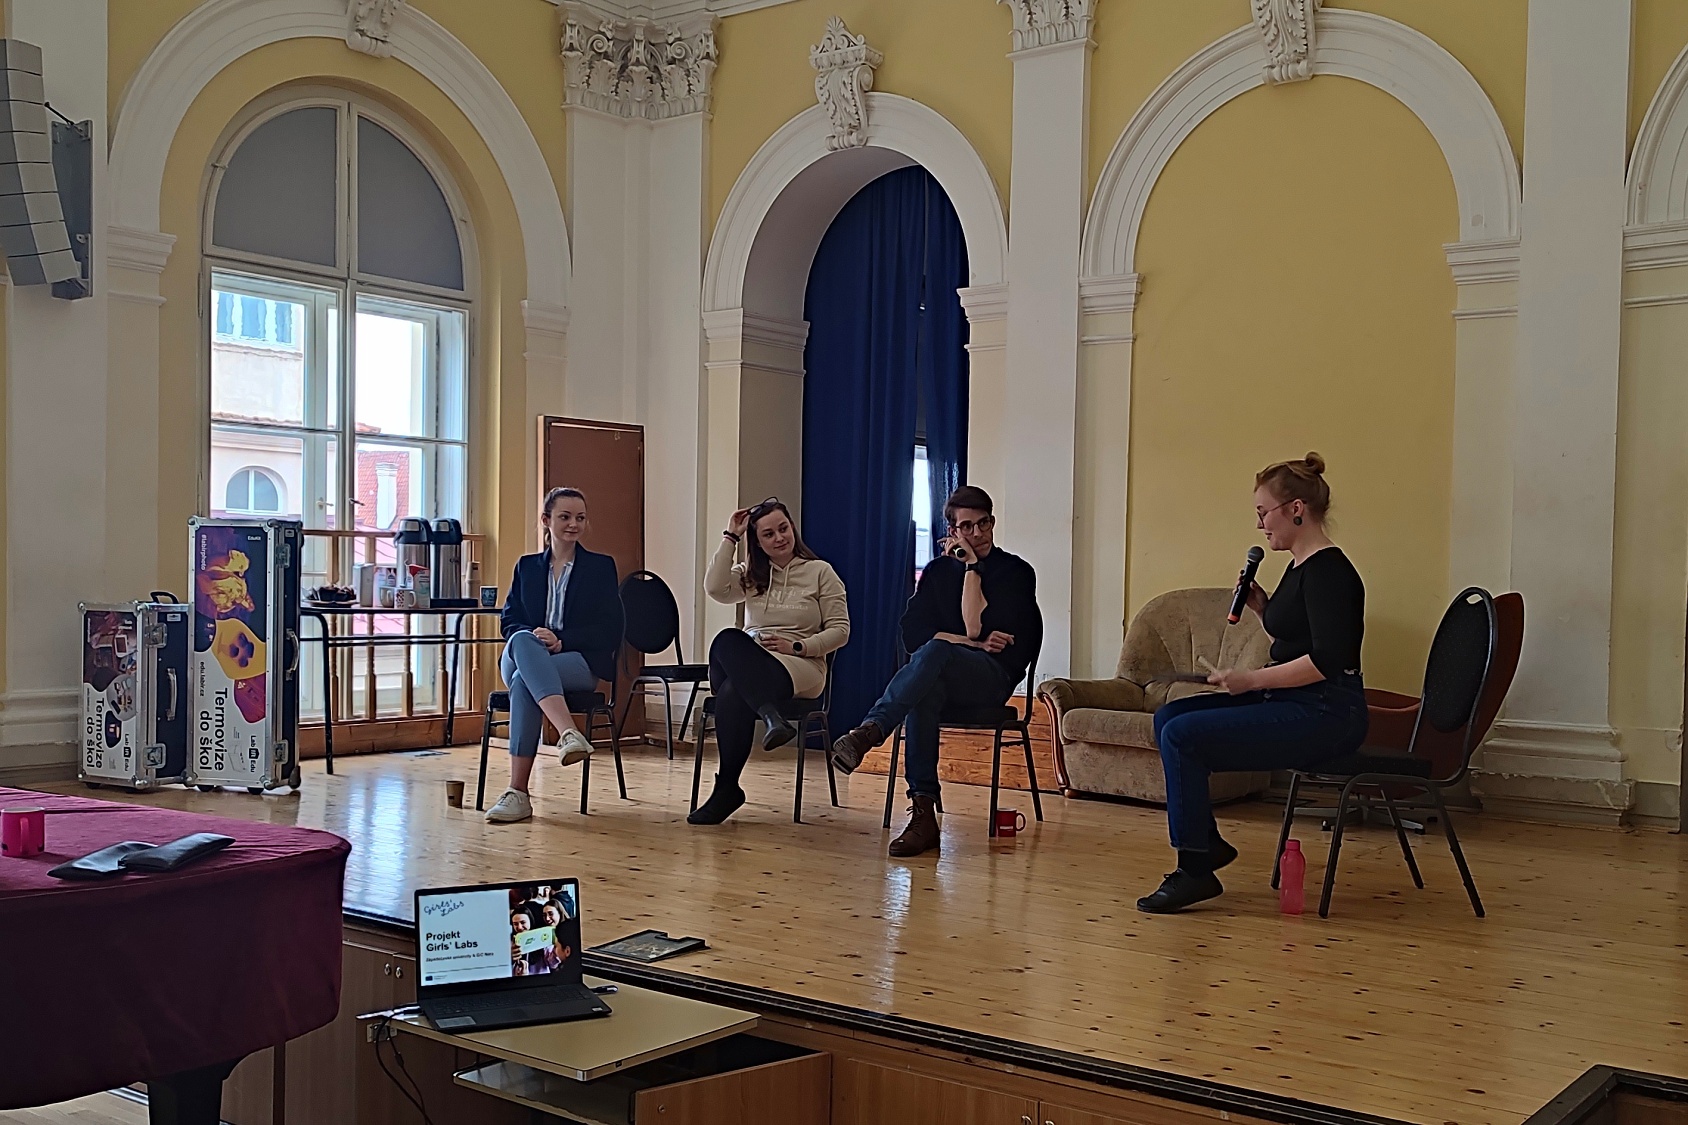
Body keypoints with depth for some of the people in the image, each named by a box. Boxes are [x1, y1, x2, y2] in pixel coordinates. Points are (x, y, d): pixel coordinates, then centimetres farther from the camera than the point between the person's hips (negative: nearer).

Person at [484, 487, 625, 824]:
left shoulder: (601, 566, 11)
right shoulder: (527, 566, 21)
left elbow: (610, 629, 1)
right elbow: (509, 619, 10)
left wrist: (562, 641, -15)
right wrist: (533, 636, -14)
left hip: (581, 661, -3)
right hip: (523, 657, 3)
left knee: (523, 682, -36)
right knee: (522, 641, -37)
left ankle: (519, 792, -41)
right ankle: (569, 733, -51)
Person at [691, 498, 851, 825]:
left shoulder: (821, 572, 8)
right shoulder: (750, 575, 18)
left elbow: (840, 631, 4)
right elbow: (715, 588, -4)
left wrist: (796, 646, -10)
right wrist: (730, 537, 2)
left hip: (801, 668, -3)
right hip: (749, 667, 4)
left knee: (733, 692, -34)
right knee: (728, 641, -35)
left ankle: (727, 788, -27)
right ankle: (771, 717, -47)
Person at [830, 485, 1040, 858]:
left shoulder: (1017, 572, 4)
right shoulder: (939, 569, 17)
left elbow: (975, 627, -9)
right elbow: (913, 634, 4)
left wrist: (972, 566, -5)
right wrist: (975, 643, -8)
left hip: (992, 678, -3)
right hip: (939, 675, 3)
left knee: (935, 652, -36)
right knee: (926, 692, -36)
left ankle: (869, 730, -51)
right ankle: (923, 814, -42)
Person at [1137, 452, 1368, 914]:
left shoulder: (1327, 571, -16)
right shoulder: (1299, 566, 15)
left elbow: (1327, 660, -25)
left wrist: (1253, 679, -19)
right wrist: (1262, 608, 9)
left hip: (1325, 716, -11)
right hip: (1291, 705, 11)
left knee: (1182, 735, -19)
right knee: (1169, 717, 6)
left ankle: (1196, 871, -9)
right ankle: (1206, 842, 12)